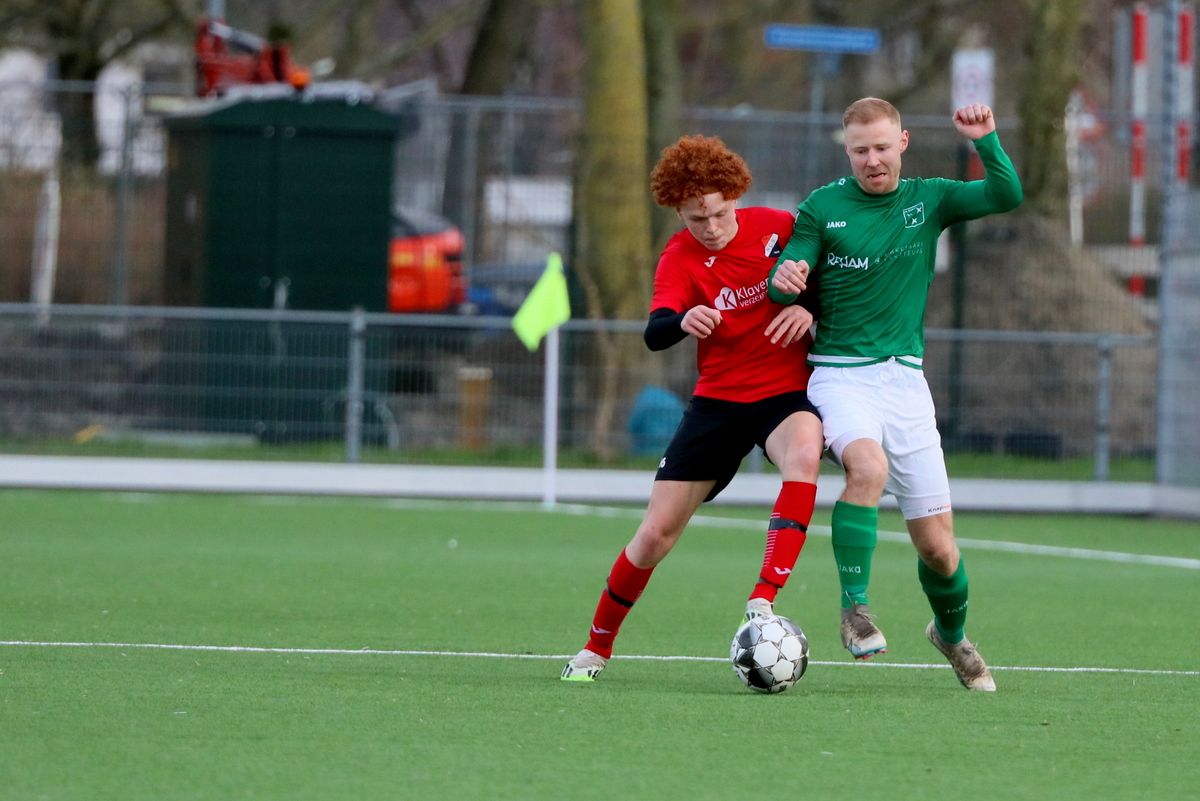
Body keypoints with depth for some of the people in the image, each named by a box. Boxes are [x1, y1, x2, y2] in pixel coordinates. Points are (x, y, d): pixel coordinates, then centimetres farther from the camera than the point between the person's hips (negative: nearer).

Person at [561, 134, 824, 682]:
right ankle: (597, 647, 22)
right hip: (718, 400, 0)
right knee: (657, 532, 0)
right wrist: (683, 322, -51)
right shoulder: (680, 259, -11)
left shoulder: (776, 227, -6)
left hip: (787, 393, 0)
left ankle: (763, 602, -37)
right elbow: (655, 334, -28)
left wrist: (810, 308, -14)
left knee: (804, 454, -37)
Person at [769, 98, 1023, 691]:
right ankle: (854, 608, -25)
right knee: (868, 465, -36)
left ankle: (951, 633, 31)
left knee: (938, 546, 2)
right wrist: (785, 281, -26)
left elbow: (1007, 197, -5)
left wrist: (986, 140, -20)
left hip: (905, 377, 3)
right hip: (841, 375, -3)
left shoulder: (927, 200, 7)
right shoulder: (822, 208, 1)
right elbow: (782, 285, -2)